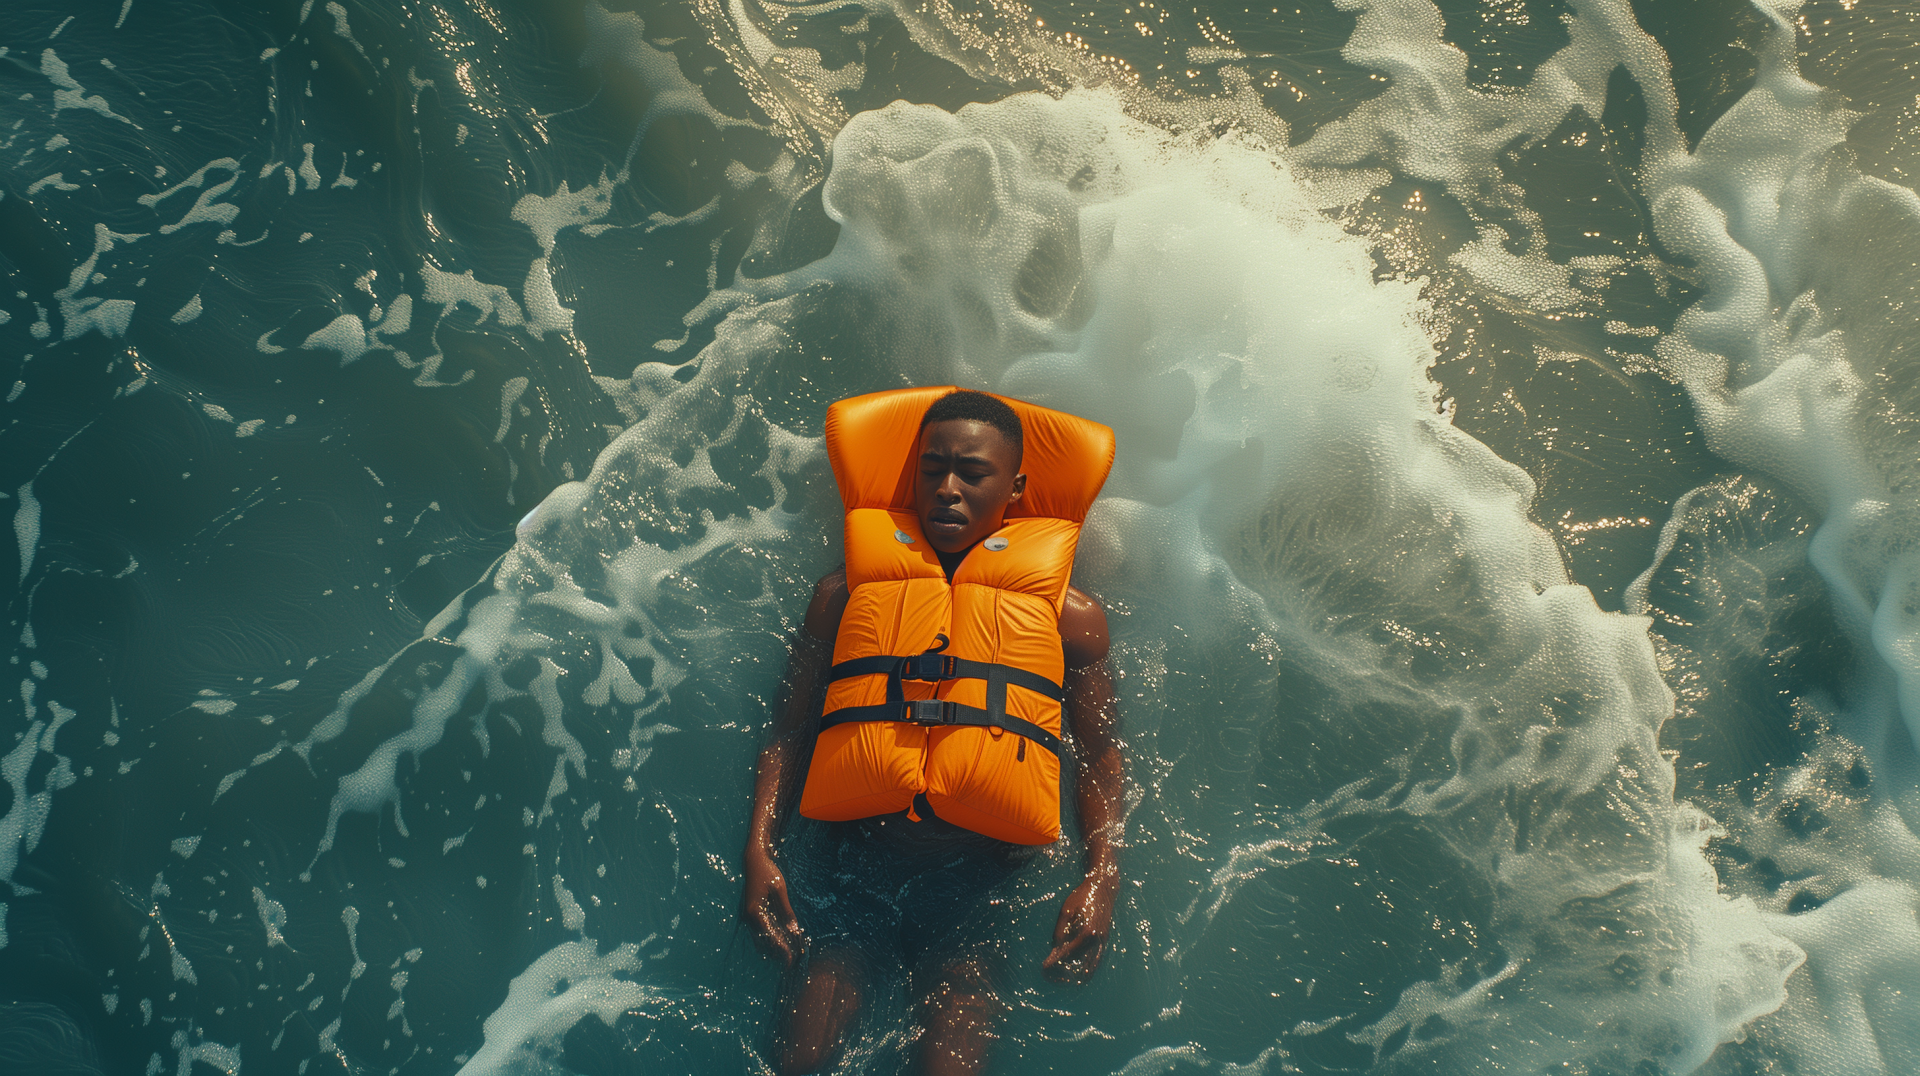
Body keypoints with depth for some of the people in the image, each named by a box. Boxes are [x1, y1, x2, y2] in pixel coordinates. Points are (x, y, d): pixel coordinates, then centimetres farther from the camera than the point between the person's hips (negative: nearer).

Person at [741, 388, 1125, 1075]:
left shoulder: (1068, 616, 5)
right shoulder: (847, 592, 8)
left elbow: (1098, 755, 10)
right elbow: (789, 732, 10)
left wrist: (1101, 878, -5)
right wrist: (759, 851, -3)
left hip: (975, 882, -1)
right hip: (852, 868, 1)